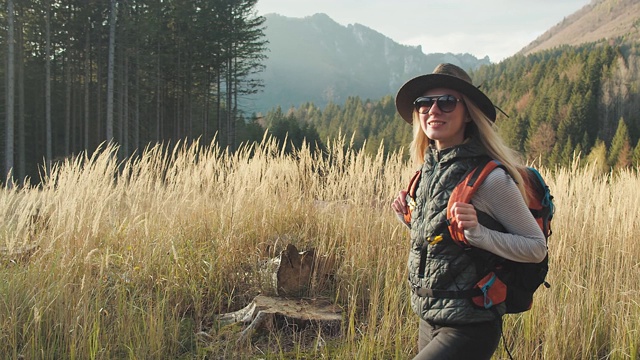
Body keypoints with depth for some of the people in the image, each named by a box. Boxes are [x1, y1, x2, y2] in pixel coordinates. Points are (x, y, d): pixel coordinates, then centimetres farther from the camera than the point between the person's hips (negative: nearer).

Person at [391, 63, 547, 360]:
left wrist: (478, 232, -25)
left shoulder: (489, 177, -18)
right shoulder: (429, 168, 4)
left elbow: (537, 248, -12)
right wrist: (409, 218, 1)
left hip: (468, 328, -7)